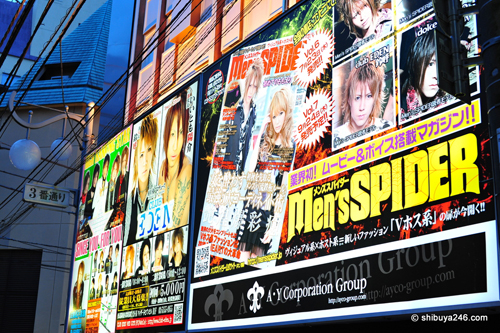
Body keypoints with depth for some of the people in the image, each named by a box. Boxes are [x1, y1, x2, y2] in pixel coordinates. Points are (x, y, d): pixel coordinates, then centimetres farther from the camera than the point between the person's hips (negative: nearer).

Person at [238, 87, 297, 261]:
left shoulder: (290, 146, -1)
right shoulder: (265, 139, 6)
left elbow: (284, 187, -5)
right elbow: (251, 168, -8)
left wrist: (275, 223, -11)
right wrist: (260, 134, -9)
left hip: (270, 210, -2)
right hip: (253, 201, 2)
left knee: (255, 258, 2)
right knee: (243, 257, 3)